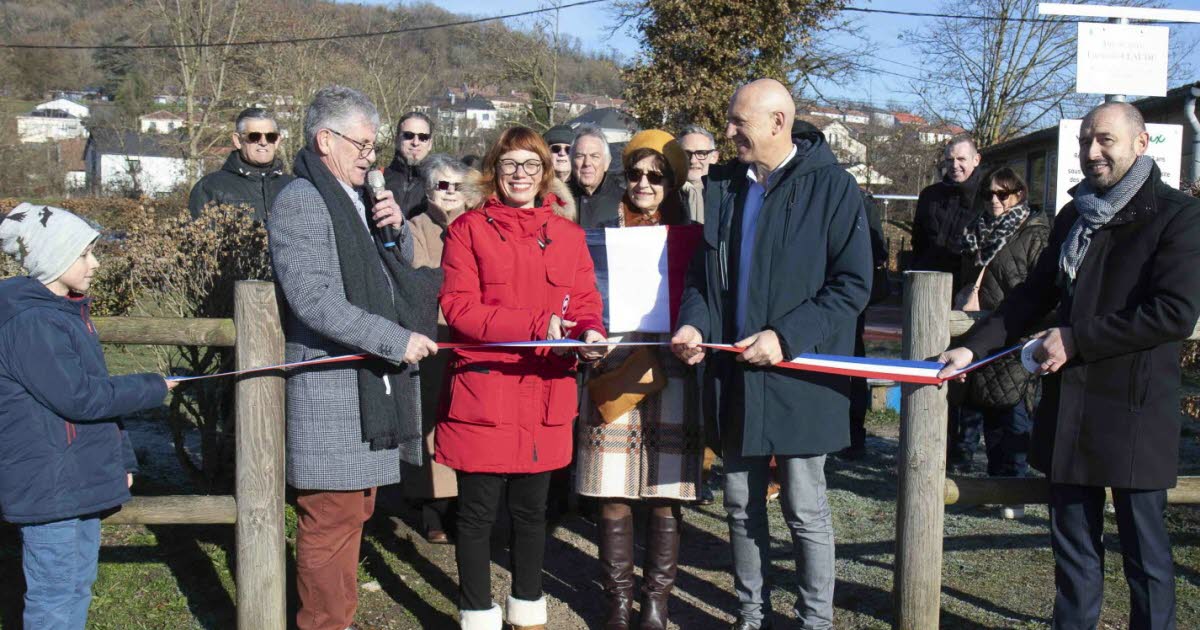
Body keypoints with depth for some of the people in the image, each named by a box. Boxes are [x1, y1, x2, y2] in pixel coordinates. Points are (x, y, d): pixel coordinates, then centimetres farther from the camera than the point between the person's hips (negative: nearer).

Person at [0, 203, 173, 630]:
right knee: (55, 596, -2)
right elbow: (79, 397, -21)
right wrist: (152, 389, -10)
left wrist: (122, 459, 17)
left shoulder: (70, 312, 14)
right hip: (47, 485, -10)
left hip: (82, 479, 10)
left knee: (79, 583, 17)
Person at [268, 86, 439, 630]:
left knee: (353, 512, 16)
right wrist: (397, 339, -21)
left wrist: (397, 228, 5)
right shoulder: (300, 203, -10)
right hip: (331, 390, -9)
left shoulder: (358, 200, 19)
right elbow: (314, 300, -20)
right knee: (330, 519, -4)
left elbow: (399, 276, 25)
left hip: (371, 382, 9)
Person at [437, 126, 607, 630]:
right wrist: (537, 325, -19)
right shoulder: (468, 229, -1)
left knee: (531, 508, 15)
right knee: (478, 511, 4)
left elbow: (585, 302, 10)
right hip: (482, 392, -3)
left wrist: (590, 333, -13)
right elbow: (459, 307, -10)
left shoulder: (567, 233, 11)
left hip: (545, 393, 4)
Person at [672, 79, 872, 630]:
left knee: (805, 511, 6)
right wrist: (693, 322, -6)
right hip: (735, 376, 5)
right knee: (743, 507, 14)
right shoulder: (723, 186, 9)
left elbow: (854, 284, -9)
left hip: (798, 376, -5)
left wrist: (787, 336, -19)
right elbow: (703, 272, 15)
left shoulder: (831, 186, -7)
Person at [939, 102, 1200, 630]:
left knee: (1144, 549, 5)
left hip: (1133, 409, -6)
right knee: (1073, 545, 13)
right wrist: (973, 346, 5)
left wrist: (1075, 340, -16)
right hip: (1070, 407, 6)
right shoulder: (1074, 217, 14)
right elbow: (1035, 295, 16)